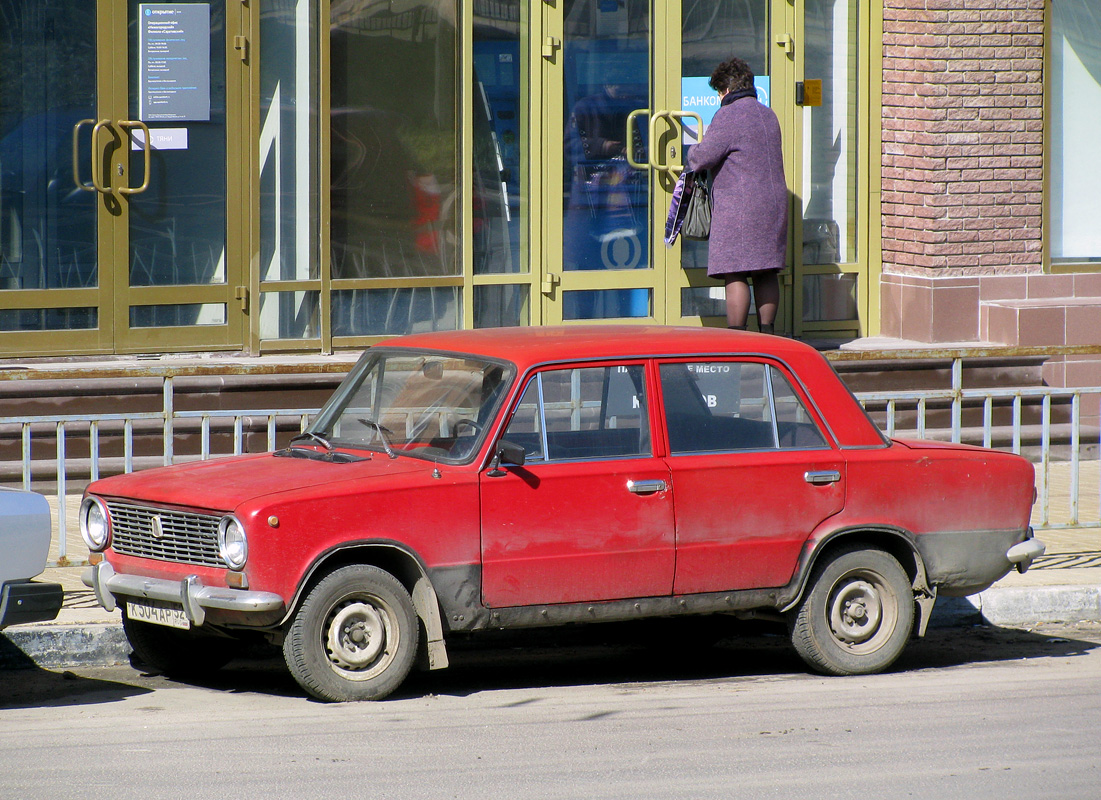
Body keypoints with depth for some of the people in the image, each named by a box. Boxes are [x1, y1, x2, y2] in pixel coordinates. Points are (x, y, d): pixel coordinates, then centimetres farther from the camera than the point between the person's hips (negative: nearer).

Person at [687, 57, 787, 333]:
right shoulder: (768, 116, 16)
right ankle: (766, 335, 12)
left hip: (738, 206, -8)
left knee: (736, 275, -6)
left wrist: (693, 154, 10)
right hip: (773, 204, 8)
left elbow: (702, 157, -13)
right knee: (766, 274, 10)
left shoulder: (728, 116, -10)